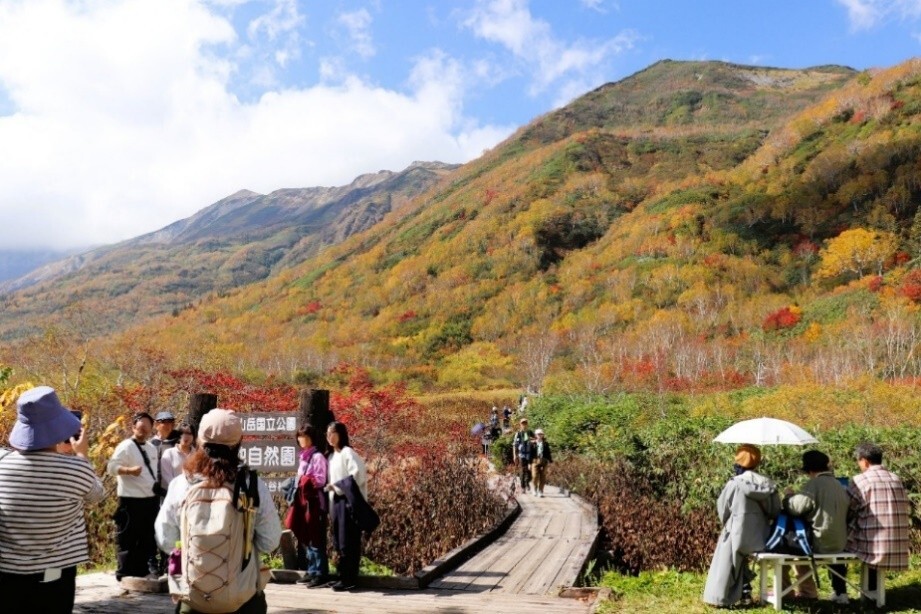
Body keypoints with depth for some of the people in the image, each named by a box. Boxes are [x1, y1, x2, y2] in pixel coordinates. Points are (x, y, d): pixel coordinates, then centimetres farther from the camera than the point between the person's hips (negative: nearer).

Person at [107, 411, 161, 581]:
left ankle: (144, 571, 22)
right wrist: (130, 470, -33)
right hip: (131, 500, -8)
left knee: (148, 537, 13)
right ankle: (125, 573, 9)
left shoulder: (152, 448, 15)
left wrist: (157, 489, 14)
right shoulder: (125, 446, -9)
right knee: (128, 539, -1)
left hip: (150, 499, 8)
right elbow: (111, 467, -18)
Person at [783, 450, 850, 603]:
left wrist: (788, 496, 2)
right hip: (840, 544, 7)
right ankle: (840, 592, 37)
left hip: (820, 544, -7)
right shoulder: (839, 485, 8)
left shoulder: (813, 485, -16)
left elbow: (795, 507, -18)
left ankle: (807, 592, 20)